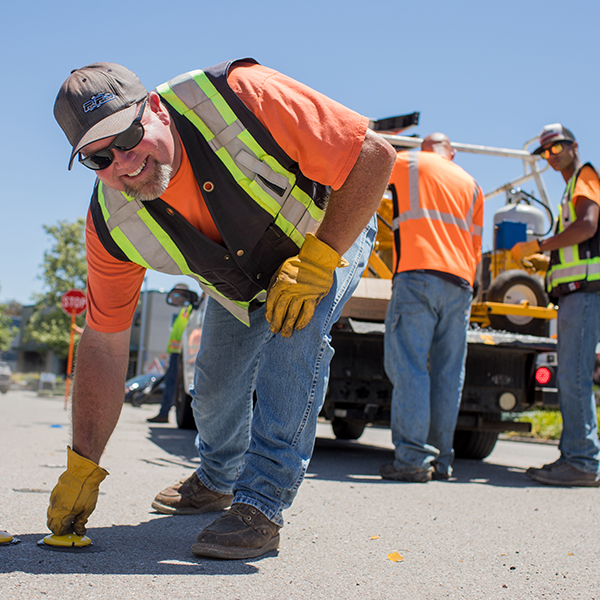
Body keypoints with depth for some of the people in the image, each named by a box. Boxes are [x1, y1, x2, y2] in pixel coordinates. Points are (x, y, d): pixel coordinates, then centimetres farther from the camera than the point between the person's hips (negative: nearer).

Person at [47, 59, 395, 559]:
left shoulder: (241, 97, -40)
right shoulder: (113, 227, -26)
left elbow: (374, 155, -35)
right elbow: (103, 345, -18)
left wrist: (314, 264, -36)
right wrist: (82, 468, -17)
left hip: (333, 225, -4)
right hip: (241, 276, 4)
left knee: (296, 330, -30)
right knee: (215, 385, 6)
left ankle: (262, 504, -20)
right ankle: (217, 481, 39)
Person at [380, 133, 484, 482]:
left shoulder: (406, 164, 12)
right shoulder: (472, 185, 25)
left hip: (417, 273, -4)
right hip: (459, 284, 5)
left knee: (409, 366, -8)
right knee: (448, 373, 6)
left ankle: (413, 458, -15)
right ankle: (441, 460, 8)